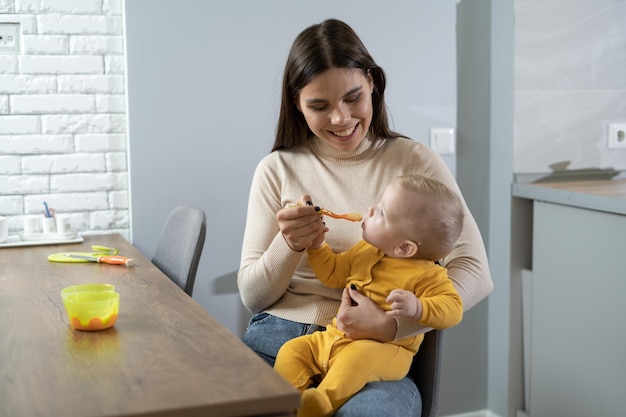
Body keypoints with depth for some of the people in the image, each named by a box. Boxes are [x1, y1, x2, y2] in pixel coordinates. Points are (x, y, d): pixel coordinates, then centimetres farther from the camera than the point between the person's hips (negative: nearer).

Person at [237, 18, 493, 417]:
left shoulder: (415, 161, 3)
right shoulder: (277, 169, 9)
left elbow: (475, 274, -6)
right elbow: (252, 298, 8)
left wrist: (392, 324, -22)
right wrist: (288, 246, -14)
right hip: (275, 336, 2)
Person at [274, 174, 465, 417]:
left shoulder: (426, 274, -12)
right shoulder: (364, 252, 10)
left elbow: (452, 308, -20)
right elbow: (332, 274, 23)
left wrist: (417, 308, -37)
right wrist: (316, 244, 10)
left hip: (384, 349, -8)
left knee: (357, 357, -39)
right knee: (292, 351, -4)